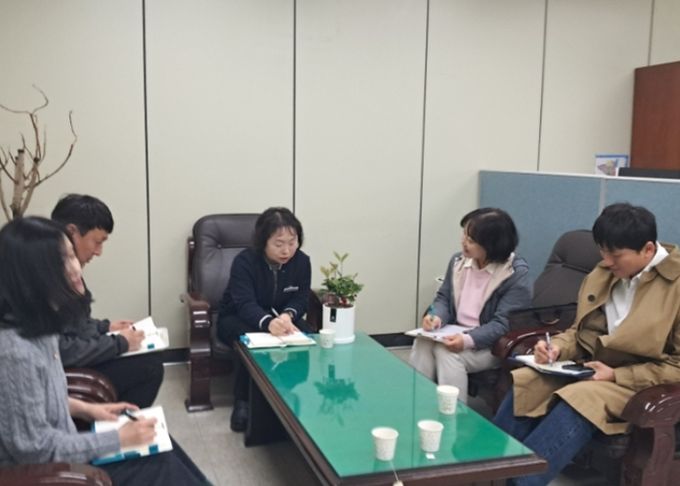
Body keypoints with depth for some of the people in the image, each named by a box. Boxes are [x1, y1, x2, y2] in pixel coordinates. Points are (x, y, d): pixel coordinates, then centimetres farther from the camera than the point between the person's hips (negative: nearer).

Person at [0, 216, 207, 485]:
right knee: (158, 463, -4)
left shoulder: (38, 324, -2)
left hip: (60, 452, 8)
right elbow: (35, 449, -25)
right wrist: (118, 439, -18)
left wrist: (85, 409, 5)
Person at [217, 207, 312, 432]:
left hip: (281, 317, 4)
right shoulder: (244, 261, -26)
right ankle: (242, 403, -18)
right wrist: (268, 322, -60)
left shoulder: (302, 261, -12)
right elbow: (246, 304, -37)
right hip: (237, 318, -3)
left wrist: (288, 315, -35)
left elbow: (301, 299, -9)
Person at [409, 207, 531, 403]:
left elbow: (503, 324, -20)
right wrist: (437, 316, -13)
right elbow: (443, 298, 12)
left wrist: (468, 340, -33)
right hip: (456, 335, 6)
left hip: (492, 345, -5)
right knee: (423, 342, -24)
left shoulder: (516, 273, -14)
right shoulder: (458, 261, 4)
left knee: (445, 351, -31)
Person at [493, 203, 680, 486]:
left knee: (576, 401, -34)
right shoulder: (603, 273, 6)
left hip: (640, 386, -6)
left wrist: (616, 375, -19)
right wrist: (558, 348, -6)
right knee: (524, 383, -20)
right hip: (590, 367, 6)